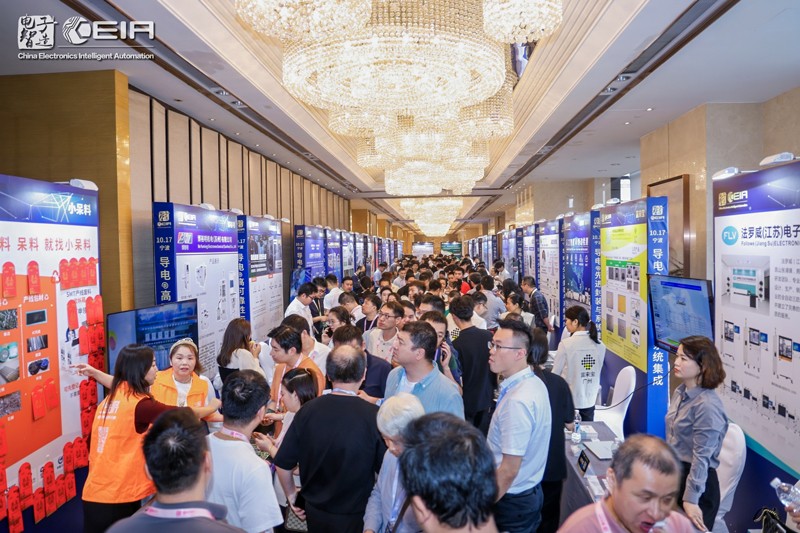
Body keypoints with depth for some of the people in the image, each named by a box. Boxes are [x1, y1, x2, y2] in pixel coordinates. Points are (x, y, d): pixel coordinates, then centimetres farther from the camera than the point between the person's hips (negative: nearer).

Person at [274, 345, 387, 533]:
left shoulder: (307, 411, -16)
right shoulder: (374, 416, -23)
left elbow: (283, 465, -7)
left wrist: (291, 495, 11)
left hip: (314, 512, 3)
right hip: (356, 516, -2)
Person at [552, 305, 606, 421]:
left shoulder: (566, 344, -16)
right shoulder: (600, 345, -3)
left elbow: (555, 373, -7)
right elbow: (597, 372, 7)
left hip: (568, 398, -4)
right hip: (590, 398, 4)